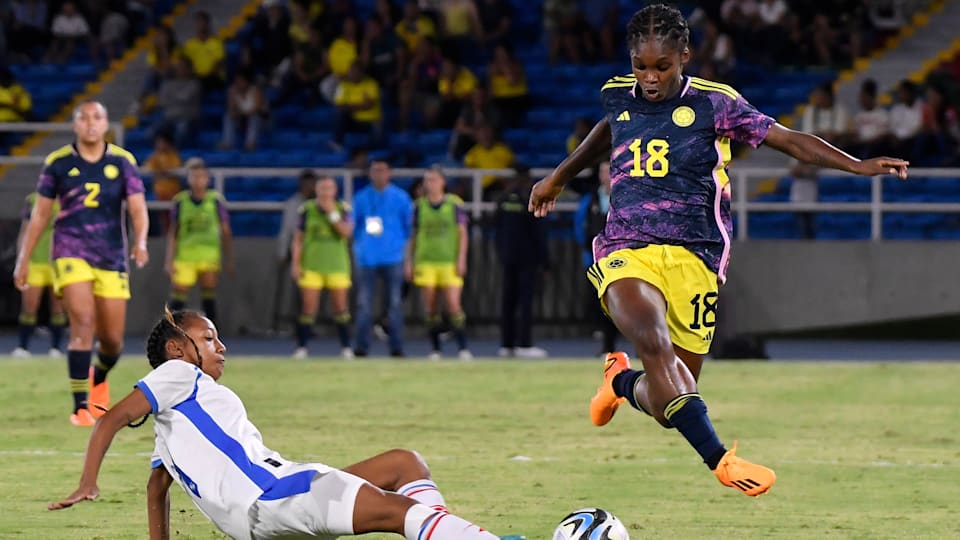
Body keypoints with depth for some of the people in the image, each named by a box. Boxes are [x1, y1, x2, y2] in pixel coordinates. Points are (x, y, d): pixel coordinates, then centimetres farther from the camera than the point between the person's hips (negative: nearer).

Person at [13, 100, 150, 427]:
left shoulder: (122, 162, 2)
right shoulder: (58, 163, 0)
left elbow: (138, 208, -3)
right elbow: (40, 214, 7)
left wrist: (141, 242, -23)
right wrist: (23, 260, 9)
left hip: (111, 258, 2)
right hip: (71, 253, -2)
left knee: (112, 338, 5)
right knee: (83, 323, -21)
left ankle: (99, 378, 41)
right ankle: (80, 406, -16)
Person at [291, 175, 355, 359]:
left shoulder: (343, 209, 3)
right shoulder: (307, 209, 3)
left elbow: (347, 232, -11)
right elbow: (298, 237, 6)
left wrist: (332, 213, -17)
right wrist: (295, 263, 0)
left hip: (336, 266, 0)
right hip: (311, 266, 0)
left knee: (341, 308, 2)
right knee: (308, 308, -4)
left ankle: (346, 347, 10)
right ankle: (301, 347, 1)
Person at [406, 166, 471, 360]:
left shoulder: (455, 204, 1)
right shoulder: (419, 206, 8)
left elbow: (462, 233, 2)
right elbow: (414, 236, 14)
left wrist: (461, 259, -6)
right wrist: (409, 262, 9)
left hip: (449, 263, -2)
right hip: (425, 262, 2)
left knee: (453, 306, -10)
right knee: (431, 309, 1)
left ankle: (463, 347, -6)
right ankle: (435, 349, 8)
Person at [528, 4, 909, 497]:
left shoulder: (714, 103, 0)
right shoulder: (616, 96, 11)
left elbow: (786, 139, 0)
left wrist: (858, 166, -11)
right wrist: (559, 176, 48)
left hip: (691, 257, -1)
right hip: (625, 252, 1)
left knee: (667, 403, -1)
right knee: (655, 344, -31)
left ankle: (622, 381, 36)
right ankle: (720, 460, -35)